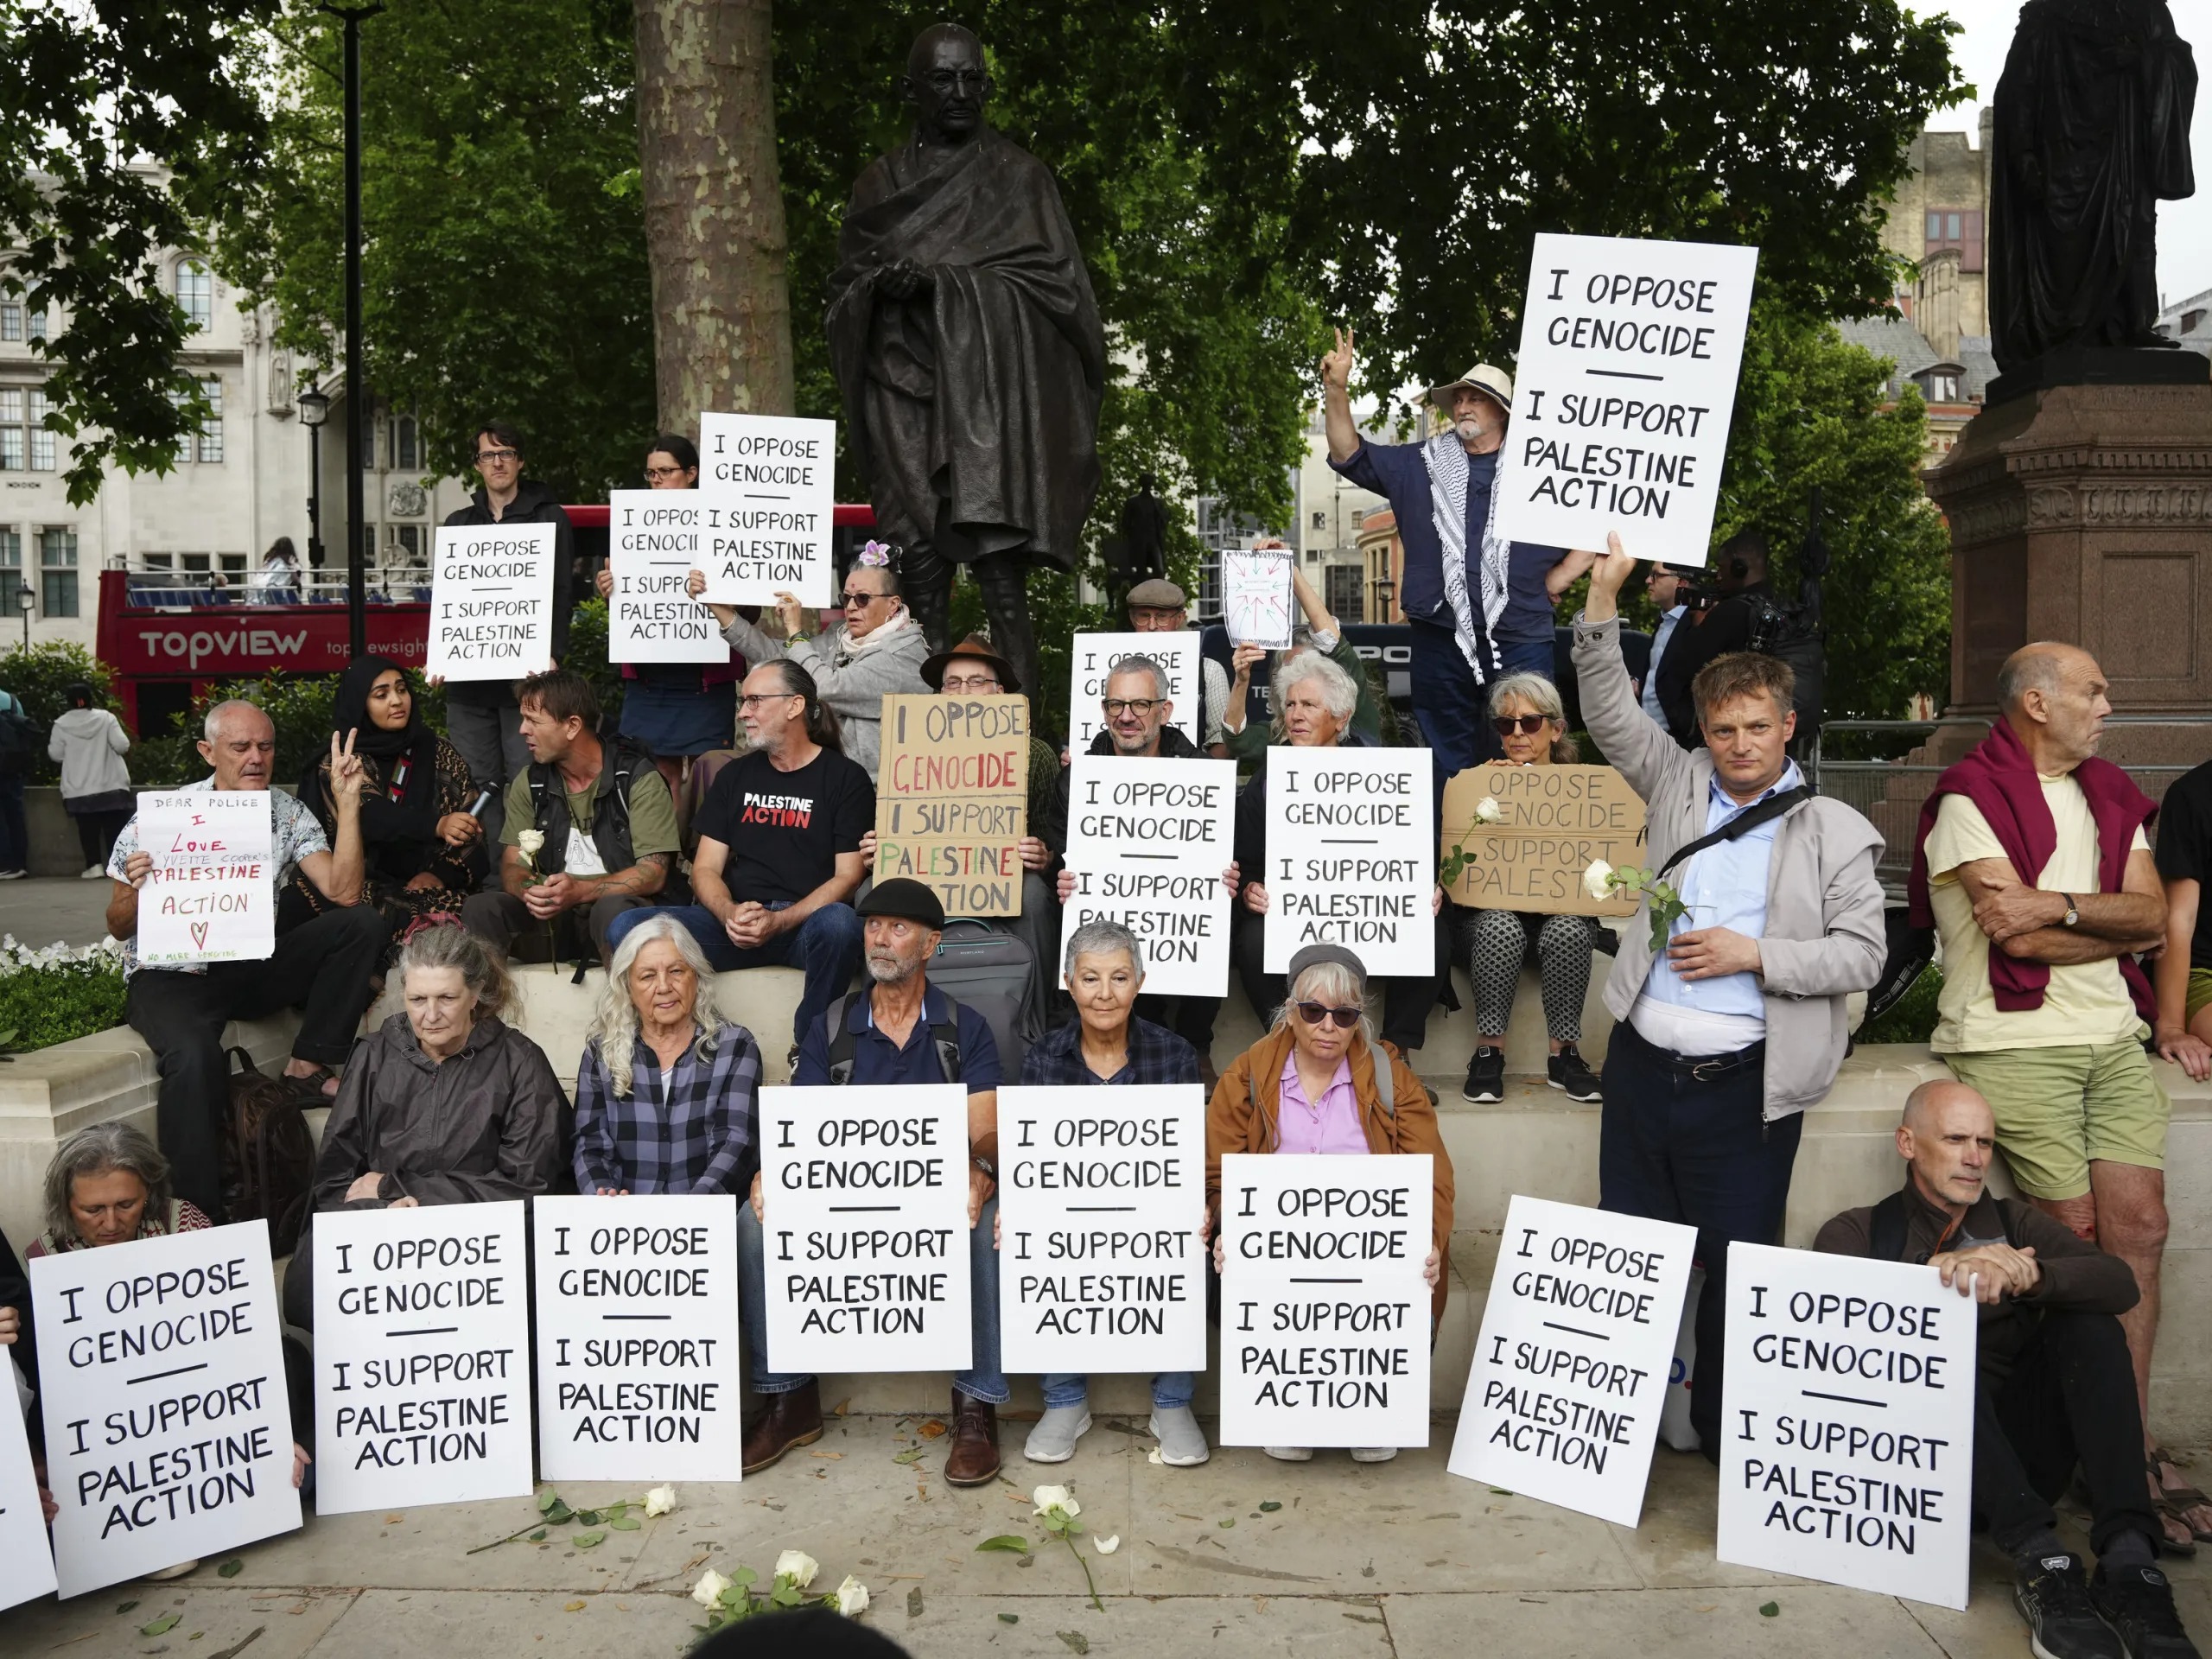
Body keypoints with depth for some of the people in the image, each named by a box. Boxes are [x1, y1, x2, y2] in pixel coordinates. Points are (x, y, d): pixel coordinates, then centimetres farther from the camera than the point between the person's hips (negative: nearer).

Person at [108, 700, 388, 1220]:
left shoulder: (288, 812, 1)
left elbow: (344, 893, -12)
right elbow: (119, 928, -1)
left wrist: (348, 804, -16)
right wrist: (134, 893, -24)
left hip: (252, 968, 4)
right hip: (172, 973, -4)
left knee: (362, 923, -16)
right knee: (196, 1058, -37)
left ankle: (308, 1068, -8)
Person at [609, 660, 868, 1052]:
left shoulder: (845, 778, 4)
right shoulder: (735, 776, 18)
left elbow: (847, 876, -3)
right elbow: (706, 869, 12)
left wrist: (778, 922, -19)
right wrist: (730, 914, -12)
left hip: (806, 922, -3)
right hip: (735, 921, 4)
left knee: (839, 922, -40)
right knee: (627, 928, -20)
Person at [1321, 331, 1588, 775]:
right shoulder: (1421, 465, 13)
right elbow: (1350, 455, 11)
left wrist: (1555, 582, 2)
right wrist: (1337, 390, -1)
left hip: (1519, 643, -2)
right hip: (1440, 642, 2)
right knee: (1447, 767, 8)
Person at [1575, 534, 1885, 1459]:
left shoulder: (1835, 832, 2)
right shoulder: (1678, 786, 10)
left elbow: (1862, 955, -2)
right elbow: (1609, 714, 3)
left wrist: (1753, 954, -14)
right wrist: (1603, 603, -7)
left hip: (1745, 1085, -3)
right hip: (1643, 1063, 3)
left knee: (1736, 1264, 4)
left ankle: (1724, 1437, 19)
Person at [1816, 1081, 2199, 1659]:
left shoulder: (2013, 1223, 17)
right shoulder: (1858, 1233, 9)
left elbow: (2121, 1283, -4)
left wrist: (2029, 1275, -24)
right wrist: (1941, 1270, -29)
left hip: (2024, 1456, 3)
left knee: (2087, 1319, -15)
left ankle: (2128, 1557, -30)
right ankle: (2039, 1555, -39)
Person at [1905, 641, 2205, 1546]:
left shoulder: (2109, 795, 17)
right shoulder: (1972, 797, -6)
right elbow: (2019, 935, -14)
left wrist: (2061, 907, -13)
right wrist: (2112, 924, 0)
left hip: (2113, 1038, 6)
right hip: (2017, 1043, -6)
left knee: (2139, 1230, 0)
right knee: (2078, 1239, -3)